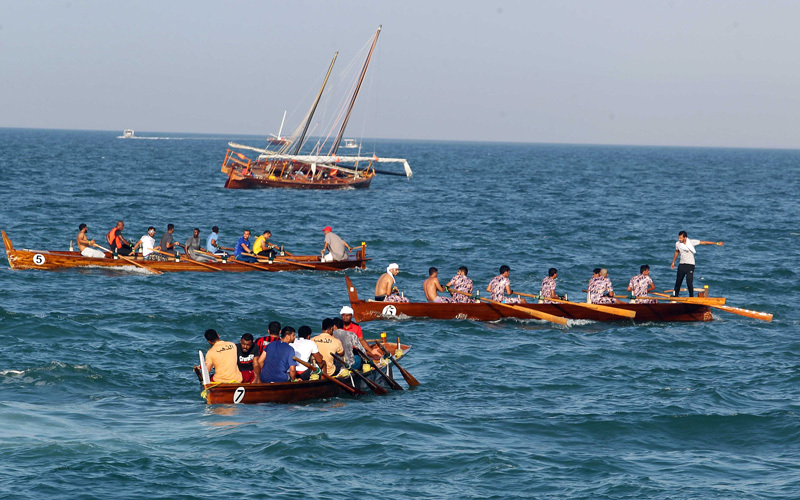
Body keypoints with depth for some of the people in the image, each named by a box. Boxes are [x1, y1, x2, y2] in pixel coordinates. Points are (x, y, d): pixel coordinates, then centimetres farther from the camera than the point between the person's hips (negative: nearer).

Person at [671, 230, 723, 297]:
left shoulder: (691, 242, -12)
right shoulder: (677, 244, -1)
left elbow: (704, 243, -7)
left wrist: (717, 243, -4)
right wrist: (673, 262, 28)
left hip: (690, 265, -3)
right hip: (681, 264, 4)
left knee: (689, 282, -12)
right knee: (678, 282, 6)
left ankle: (691, 297, 0)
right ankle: (675, 296, 20)